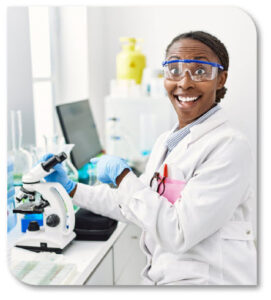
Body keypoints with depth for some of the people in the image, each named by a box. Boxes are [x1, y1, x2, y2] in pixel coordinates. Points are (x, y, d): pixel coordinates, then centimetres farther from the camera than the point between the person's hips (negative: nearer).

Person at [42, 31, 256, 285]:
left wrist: (121, 175, -15)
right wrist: (70, 188, 15)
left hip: (206, 280, -6)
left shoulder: (230, 146, -17)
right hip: (163, 276, 7)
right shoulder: (165, 141, 9)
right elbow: (132, 207, 16)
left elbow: (178, 233, -22)